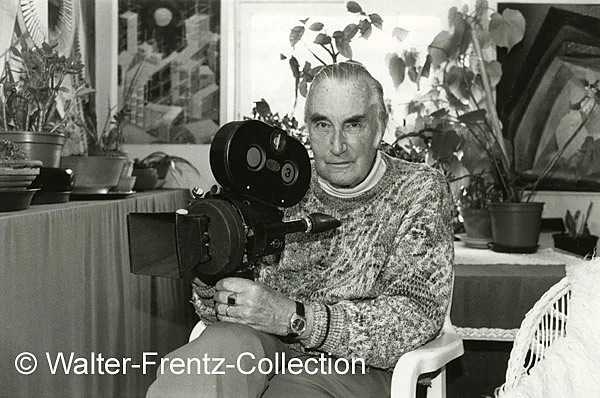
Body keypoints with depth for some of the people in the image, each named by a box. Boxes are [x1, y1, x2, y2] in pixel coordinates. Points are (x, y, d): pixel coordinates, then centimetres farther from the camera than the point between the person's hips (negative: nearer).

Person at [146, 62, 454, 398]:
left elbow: (418, 315, -12)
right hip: (263, 350, 2)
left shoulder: (421, 190, 1)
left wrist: (292, 316, -23)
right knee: (226, 343, -31)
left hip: (352, 369, -1)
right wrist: (208, 284, -15)